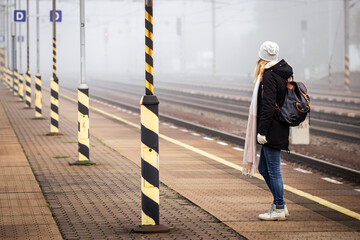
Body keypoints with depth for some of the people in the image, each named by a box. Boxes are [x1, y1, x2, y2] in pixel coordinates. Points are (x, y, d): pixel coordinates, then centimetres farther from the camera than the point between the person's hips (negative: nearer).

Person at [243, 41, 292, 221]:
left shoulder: (269, 76, -16)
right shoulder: (282, 74, 12)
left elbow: (268, 106, -20)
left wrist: (262, 131, -19)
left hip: (272, 130, -10)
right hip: (278, 130, 10)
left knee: (273, 170, -2)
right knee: (263, 168, 17)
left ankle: (279, 209, 5)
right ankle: (279, 204, 22)